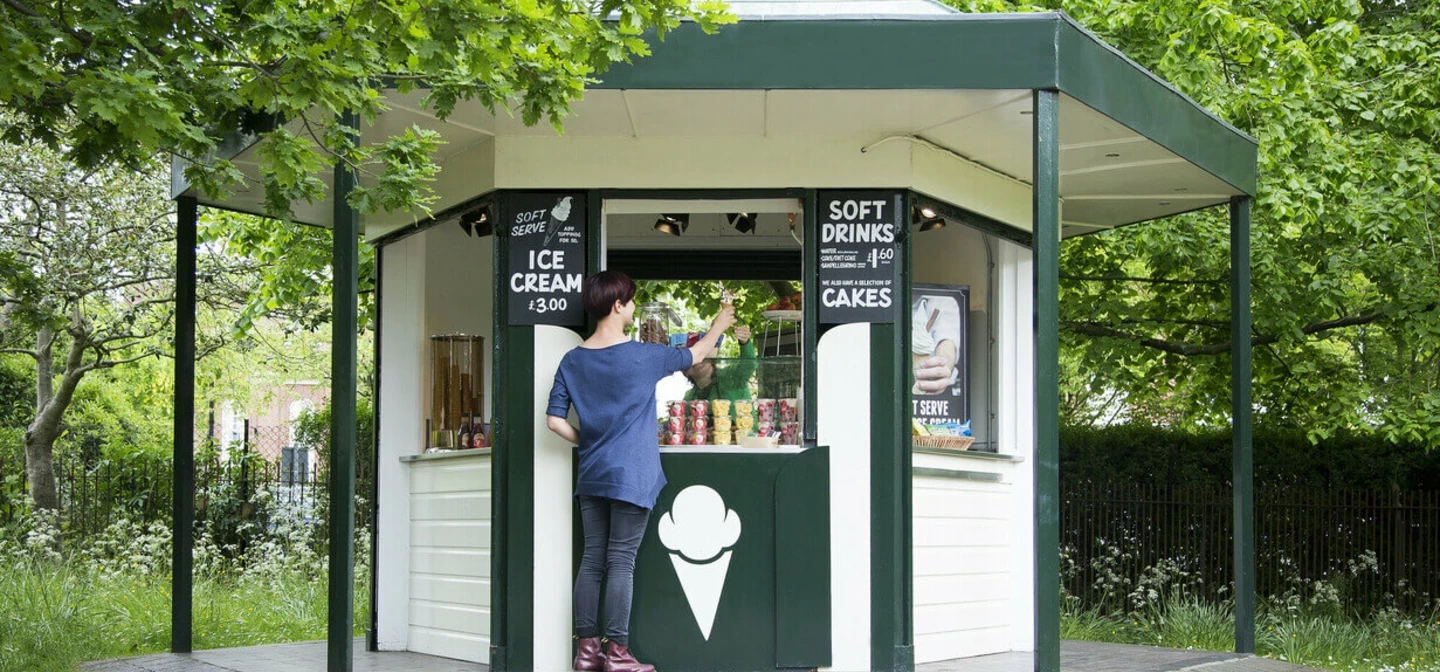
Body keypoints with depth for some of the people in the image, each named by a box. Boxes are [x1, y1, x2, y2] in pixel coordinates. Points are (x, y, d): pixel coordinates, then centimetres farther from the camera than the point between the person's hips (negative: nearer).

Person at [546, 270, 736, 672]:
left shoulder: (572, 362, 4)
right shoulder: (642, 356, -9)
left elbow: (555, 421, 3)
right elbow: (695, 355, 7)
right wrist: (718, 327, 26)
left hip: (591, 474, 5)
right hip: (632, 476, -5)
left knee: (592, 559, 8)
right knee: (621, 562, -3)